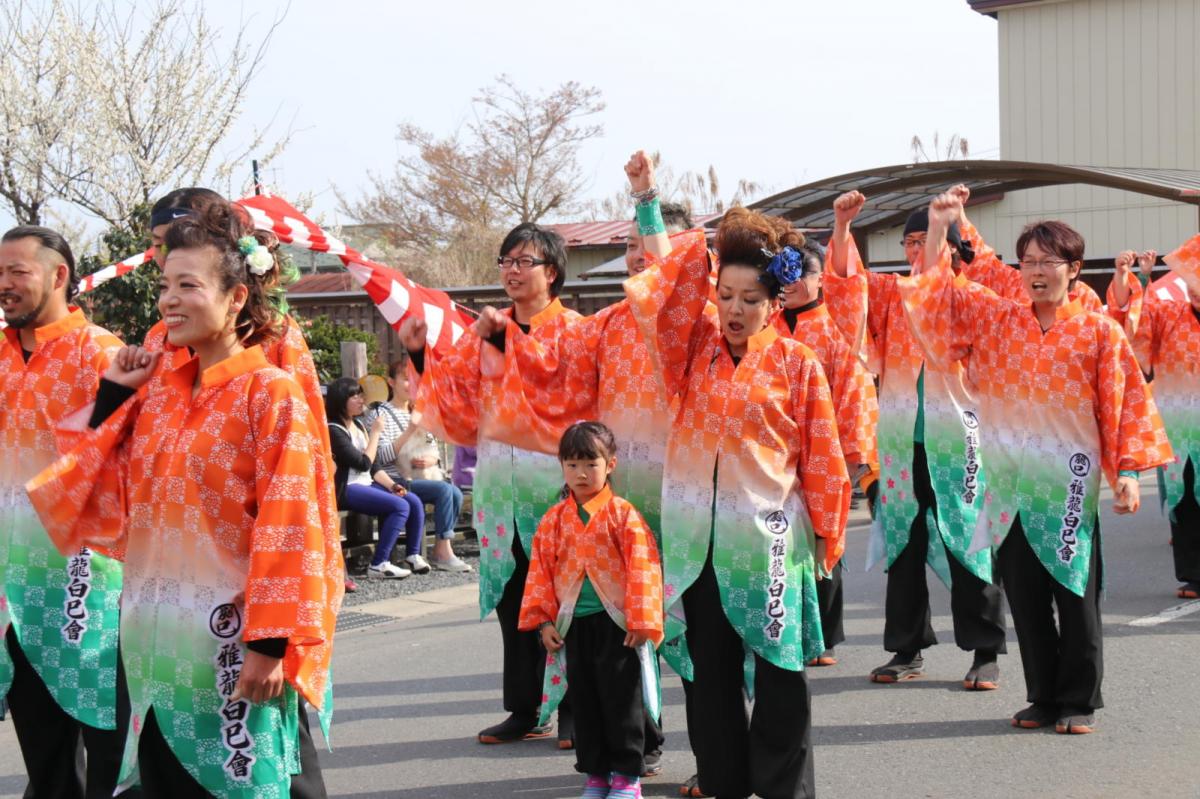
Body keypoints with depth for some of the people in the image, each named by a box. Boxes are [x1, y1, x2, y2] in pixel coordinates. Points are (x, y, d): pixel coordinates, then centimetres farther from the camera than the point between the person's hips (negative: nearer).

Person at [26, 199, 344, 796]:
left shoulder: (271, 393, -11)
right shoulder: (157, 389, 9)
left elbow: (289, 527, -16)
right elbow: (110, 503, 13)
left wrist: (271, 641, -20)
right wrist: (112, 396, 8)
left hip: (234, 636, -7)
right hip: (160, 634, 7)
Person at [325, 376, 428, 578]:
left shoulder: (358, 425, 15)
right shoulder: (333, 430, -12)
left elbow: (375, 465, 14)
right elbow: (364, 463, -15)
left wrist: (391, 484, -1)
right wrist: (376, 433, -9)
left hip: (367, 484, 8)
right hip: (347, 490, -8)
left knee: (415, 501, -9)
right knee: (400, 506, -24)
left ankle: (412, 556, -1)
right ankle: (378, 565, -21)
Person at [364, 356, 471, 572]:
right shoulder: (380, 414, -3)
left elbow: (434, 448, 21)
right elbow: (383, 456, -14)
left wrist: (431, 460, -4)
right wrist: (410, 431, -21)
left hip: (425, 476, 6)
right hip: (397, 481, -6)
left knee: (456, 495, -19)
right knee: (444, 490, -26)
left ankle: (439, 553, -9)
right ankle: (443, 553, -19)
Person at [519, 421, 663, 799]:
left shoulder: (622, 514, -7)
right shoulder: (554, 519, 5)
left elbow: (642, 567, -10)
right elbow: (540, 570, 8)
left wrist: (640, 620, -13)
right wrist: (544, 621, 3)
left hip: (615, 622, -4)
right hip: (574, 625, 4)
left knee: (621, 699, 2)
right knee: (584, 700, 11)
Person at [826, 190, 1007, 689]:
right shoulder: (892, 293, 9)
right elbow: (845, 283, -1)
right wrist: (842, 226, -13)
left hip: (959, 440, -3)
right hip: (900, 441, 4)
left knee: (969, 543, -1)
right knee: (903, 544, 9)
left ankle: (985, 652, 8)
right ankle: (907, 649, 19)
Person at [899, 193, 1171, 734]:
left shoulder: (1099, 331, -3)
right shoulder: (992, 319, 6)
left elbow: (1125, 404, -3)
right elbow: (936, 293, 8)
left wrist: (1127, 471, -10)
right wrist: (939, 227, 0)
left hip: (1070, 485, -3)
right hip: (1010, 485, 3)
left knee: (1075, 595, 4)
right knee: (1025, 597, 9)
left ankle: (1079, 701, 15)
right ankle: (1044, 697, 21)